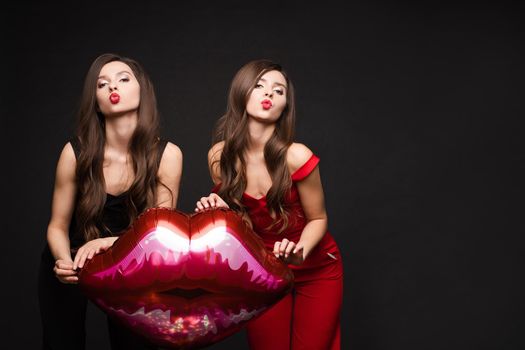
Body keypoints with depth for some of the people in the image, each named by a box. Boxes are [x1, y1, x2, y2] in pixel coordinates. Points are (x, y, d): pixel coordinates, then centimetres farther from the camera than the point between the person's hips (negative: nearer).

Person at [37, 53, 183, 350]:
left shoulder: (167, 155, -21)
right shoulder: (76, 152, -22)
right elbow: (58, 226, -11)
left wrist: (111, 242, -36)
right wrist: (65, 261, -33)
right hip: (72, 264, 0)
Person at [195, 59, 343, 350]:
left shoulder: (296, 157, -23)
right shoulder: (220, 157, -12)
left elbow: (317, 219, -10)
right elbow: (236, 213, 4)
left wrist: (299, 251, -29)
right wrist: (218, 207, -18)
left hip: (316, 270, -2)